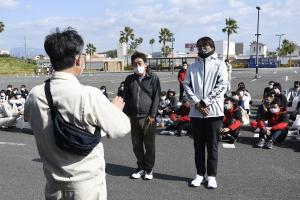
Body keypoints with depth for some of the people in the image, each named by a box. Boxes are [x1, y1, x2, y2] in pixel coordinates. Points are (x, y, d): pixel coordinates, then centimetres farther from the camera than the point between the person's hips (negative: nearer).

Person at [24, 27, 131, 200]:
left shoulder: (34, 95, -9)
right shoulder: (89, 95, -24)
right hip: (87, 184, -4)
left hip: (53, 185, 4)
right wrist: (117, 108, 7)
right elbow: (121, 129, -14)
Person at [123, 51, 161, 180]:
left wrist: (152, 115, -9)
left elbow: (156, 97, -4)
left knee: (149, 145, 5)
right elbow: (126, 98, 13)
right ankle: (141, 167, 25)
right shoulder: (129, 79, 9)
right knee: (136, 145, 10)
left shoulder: (153, 78, -2)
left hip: (148, 117, -3)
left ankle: (149, 169, 19)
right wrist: (127, 114, 5)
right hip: (133, 117, 4)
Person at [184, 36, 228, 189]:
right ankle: (200, 174, 21)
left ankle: (212, 176, 14)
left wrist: (205, 102, -13)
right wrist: (197, 103, -10)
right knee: (198, 145, 10)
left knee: (212, 145, 4)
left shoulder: (219, 65, 2)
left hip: (214, 111, -3)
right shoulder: (192, 67, 13)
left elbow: (222, 86, -8)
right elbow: (187, 85, 4)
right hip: (196, 112, 3)